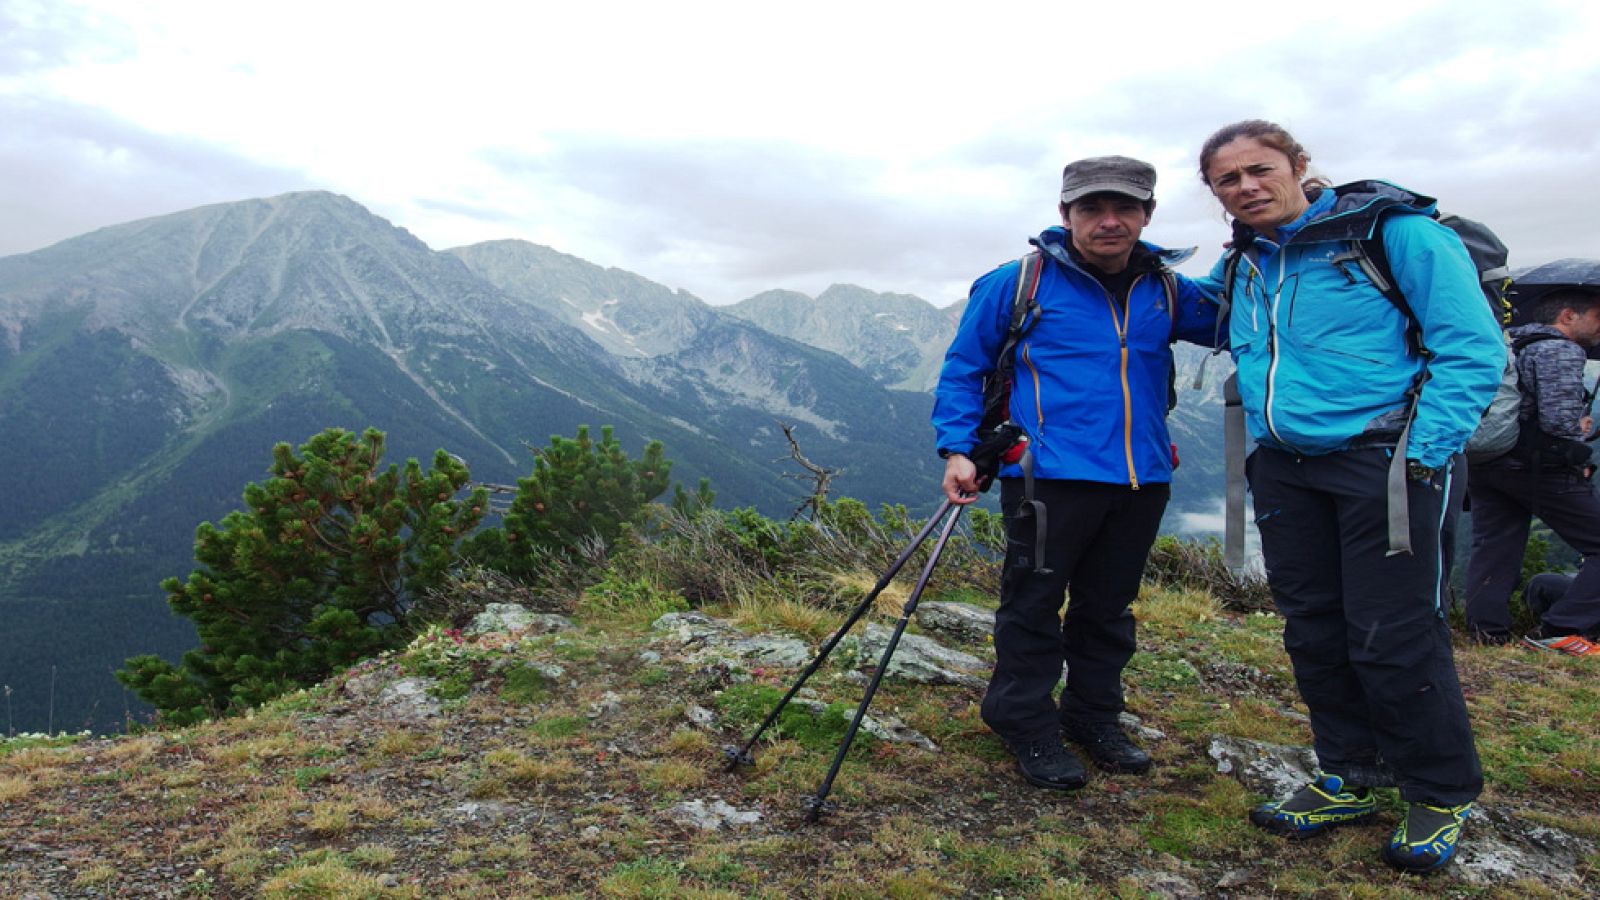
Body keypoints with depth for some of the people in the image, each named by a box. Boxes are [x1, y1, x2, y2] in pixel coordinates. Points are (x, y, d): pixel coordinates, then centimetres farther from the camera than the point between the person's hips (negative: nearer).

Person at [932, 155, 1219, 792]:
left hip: (1142, 479, 5)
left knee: (1109, 606, 16)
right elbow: (962, 369, 3)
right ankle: (1028, 727, 18)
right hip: (1049, 477, -5)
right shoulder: (1020, 283, -2)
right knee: (1034, 604, 2)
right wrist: (957, 449, -7)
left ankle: (1093, 717, 33)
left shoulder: (1167, 292, 11)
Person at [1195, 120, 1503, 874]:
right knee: (1314, 629, 11)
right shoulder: (1241, 263, 11)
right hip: (1284, 467, 6)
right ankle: (1351, 779, 27)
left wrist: (1419, 456, -17)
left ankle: (1441, 795, 17)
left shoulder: (1394, 231, -7)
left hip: (1380, 461, -6)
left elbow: (1472, 348, -10)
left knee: (1393, 637, -4)